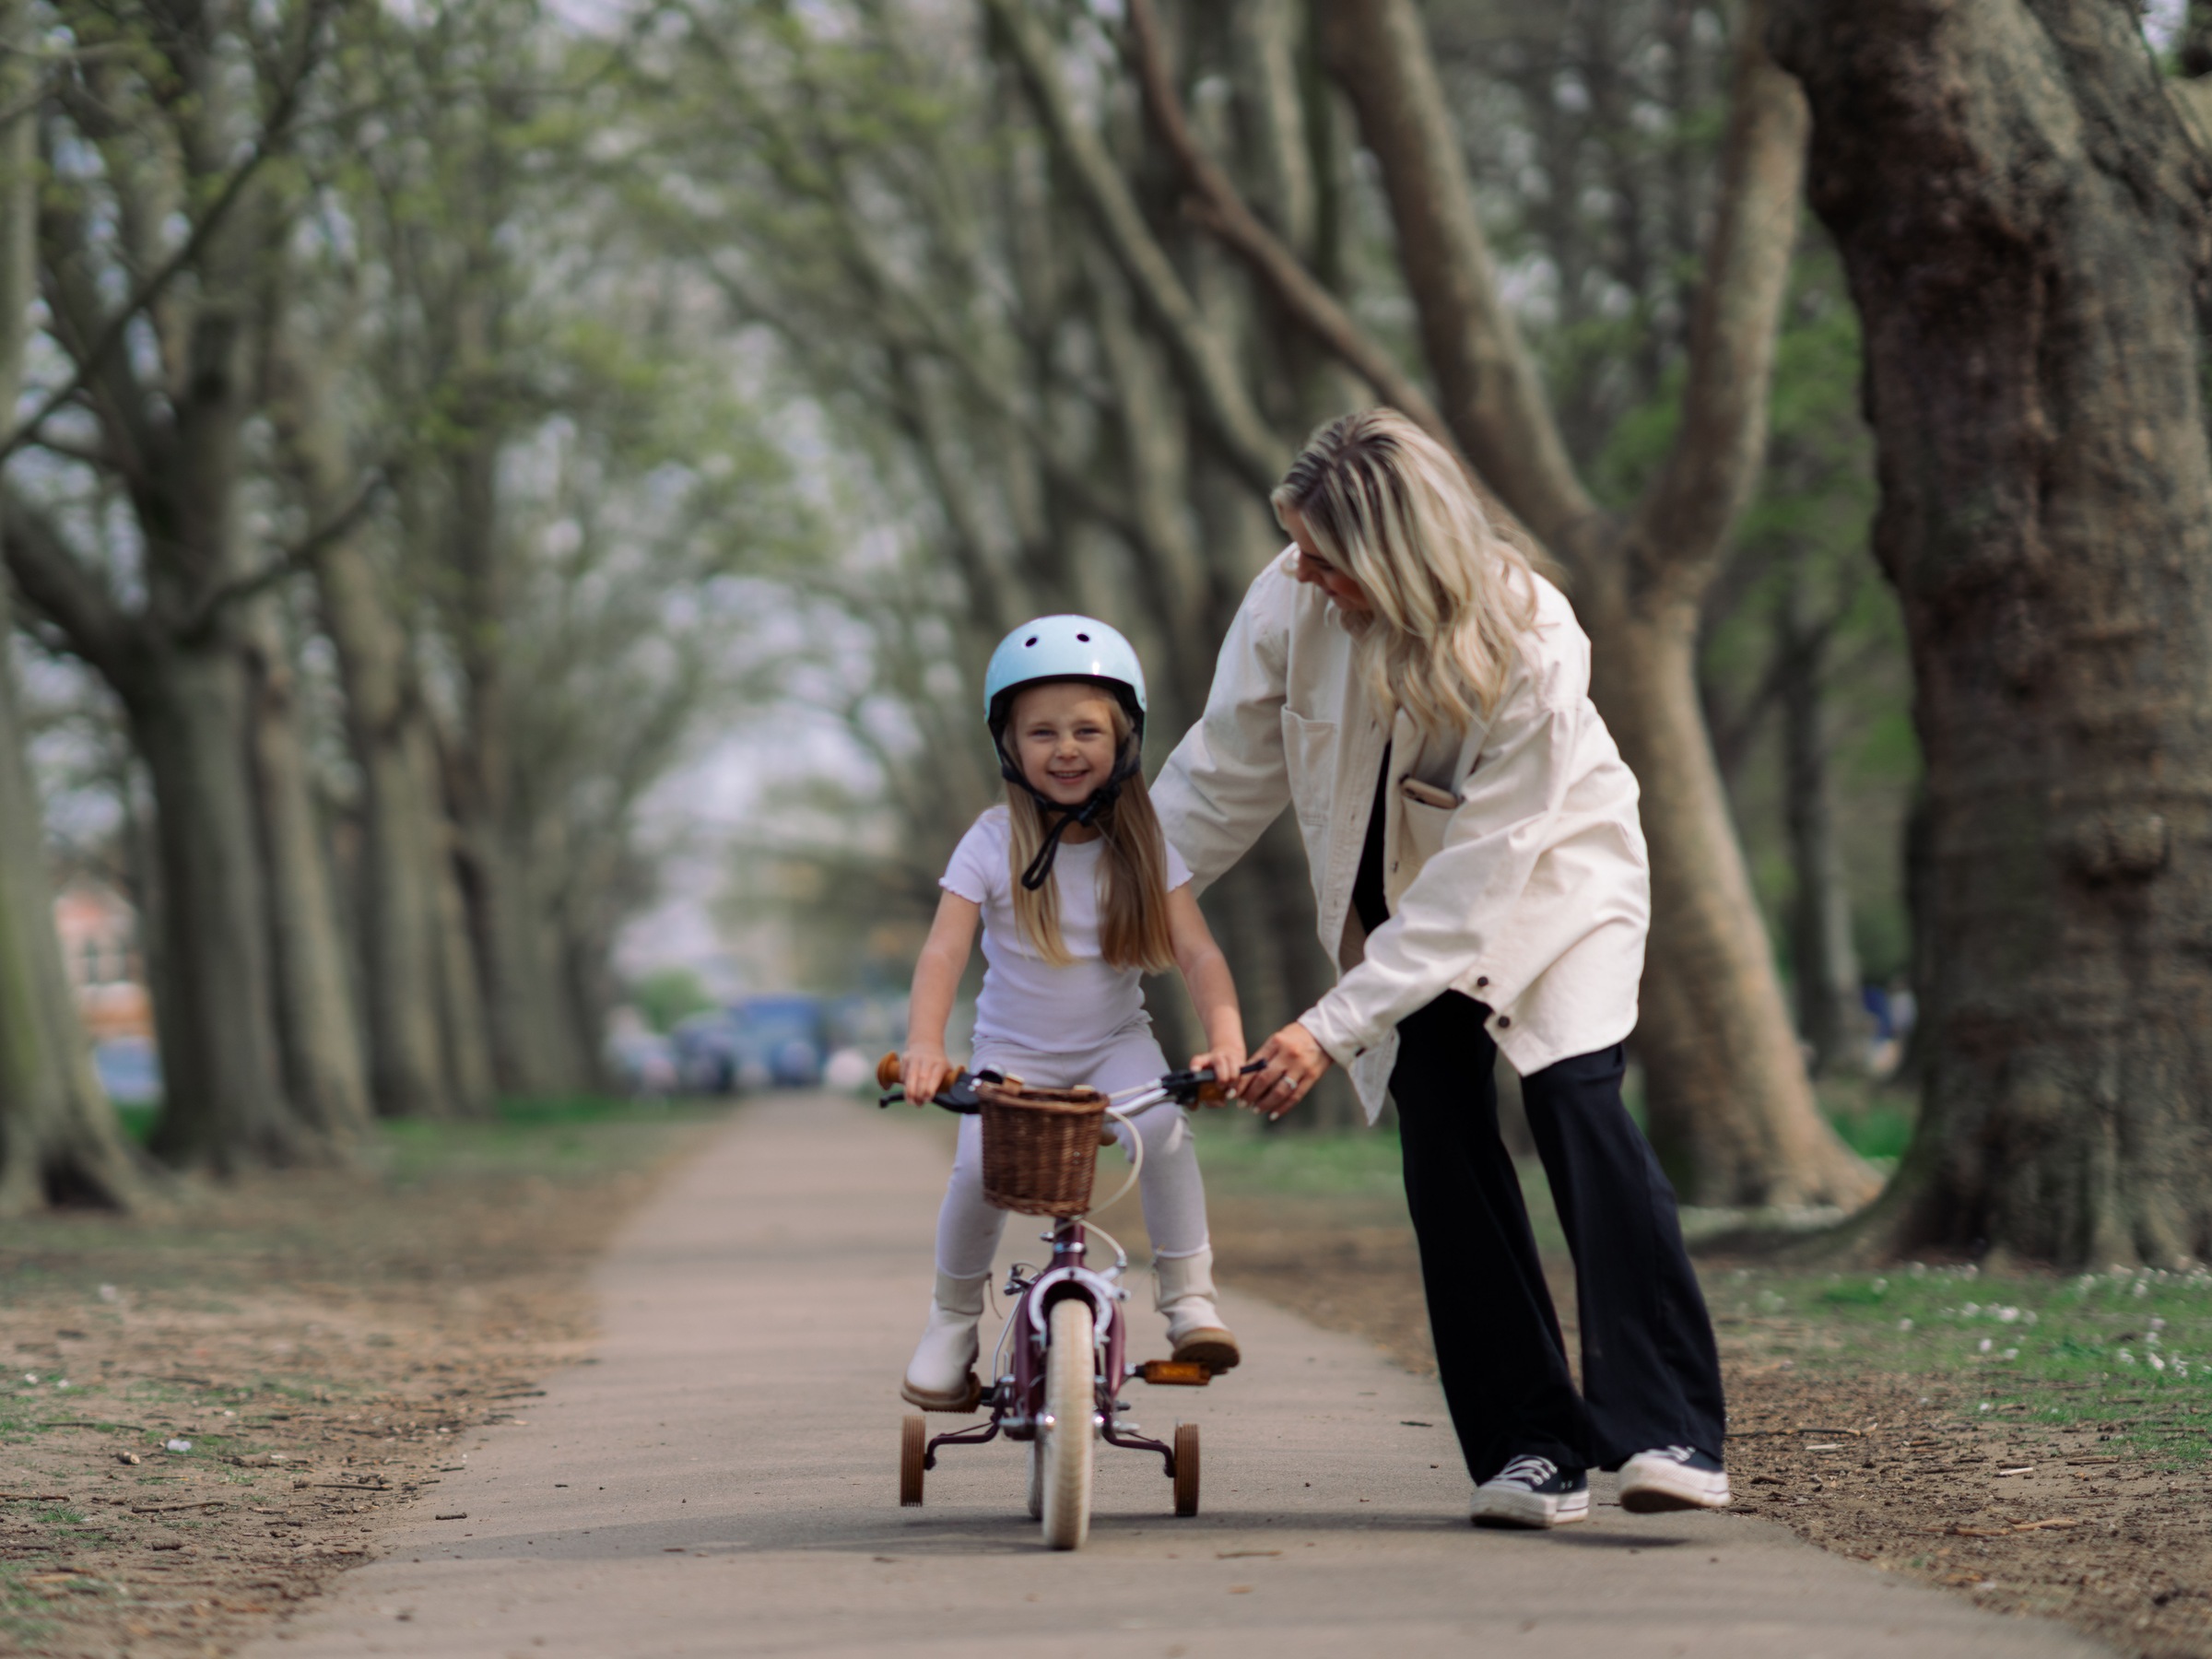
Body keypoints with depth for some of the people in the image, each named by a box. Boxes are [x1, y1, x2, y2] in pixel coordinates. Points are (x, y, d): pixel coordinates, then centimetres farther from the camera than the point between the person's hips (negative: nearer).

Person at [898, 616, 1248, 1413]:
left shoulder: (1142, 845, -8)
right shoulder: (995, 841, -12)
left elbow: (1196, 952, -14)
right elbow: (944, 949, -21)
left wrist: (1226, 1035, -33)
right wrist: (924, 1046, -38)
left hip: (1115, 1041, 1)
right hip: (1012, 1049, -1)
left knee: (1162, 1129, -29)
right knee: (979, 1167, -23)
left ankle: (1188, 1300, -15)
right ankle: (953, 1322, 1)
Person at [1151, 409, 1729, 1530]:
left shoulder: (1529, 649, -32)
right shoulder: (1290, 608, -21)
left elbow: (1473, 881, -31)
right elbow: (1221, 776, -6)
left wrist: (1332, 1028, -33)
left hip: (1549, 878, -4)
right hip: (1401, 899, 4)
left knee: (1575, 1098, -23)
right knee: (1441, 1133, -10)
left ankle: (1669, 1433, -26)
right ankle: (1534, 1447, -4)